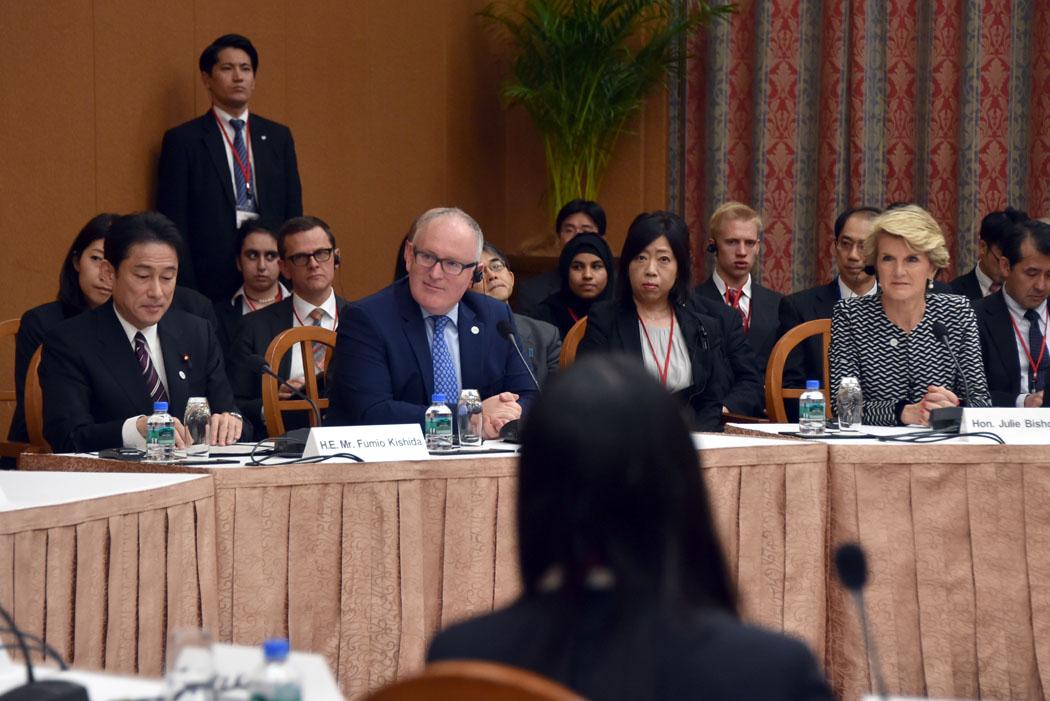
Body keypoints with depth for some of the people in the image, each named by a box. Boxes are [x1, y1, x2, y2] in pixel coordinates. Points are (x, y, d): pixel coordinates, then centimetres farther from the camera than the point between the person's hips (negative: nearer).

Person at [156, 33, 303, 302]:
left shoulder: (278, 137, 13)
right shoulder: (183, 140, 1)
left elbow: (292, 213, 13)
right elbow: (174, 226, -2)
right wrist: (187, 296, -9)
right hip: (211, 283, -3)